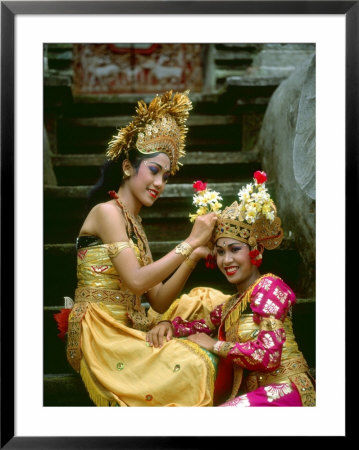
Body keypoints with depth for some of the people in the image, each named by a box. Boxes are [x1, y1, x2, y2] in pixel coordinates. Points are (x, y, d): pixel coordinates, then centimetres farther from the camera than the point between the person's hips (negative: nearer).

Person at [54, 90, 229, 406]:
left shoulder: (135, 225, 18)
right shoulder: (107, 211, -6)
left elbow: (158, 301, 9)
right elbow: (136, 281, -19)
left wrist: (194, 257, -4)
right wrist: (190, 242, -14)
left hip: (130, 330, 9)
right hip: (100, 335, -9)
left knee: (211, 301, 1)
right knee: (194, 364, -26)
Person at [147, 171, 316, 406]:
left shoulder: (268, 286, -9)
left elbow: (268, 354, -18)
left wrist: (215, 345, -10)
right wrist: (169, 325, -5)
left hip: (285, 390, -7)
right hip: (253, 391, 7)